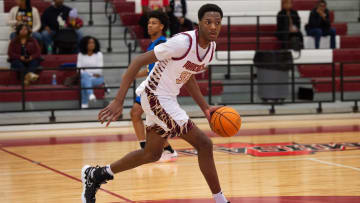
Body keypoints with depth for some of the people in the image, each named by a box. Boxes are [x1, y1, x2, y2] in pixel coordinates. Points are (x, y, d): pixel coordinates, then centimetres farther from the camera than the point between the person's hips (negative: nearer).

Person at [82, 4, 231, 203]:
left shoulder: (211, 47, 2)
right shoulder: (183, 42, -25)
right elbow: (138, 61, -23)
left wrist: (205, 108, 11)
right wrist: (118, 101, -27)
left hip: (167, 99, 10)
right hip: (156, 96, -10)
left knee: (152, 154, 22)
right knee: (204, 144, -11)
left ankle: (96, 175, 34)